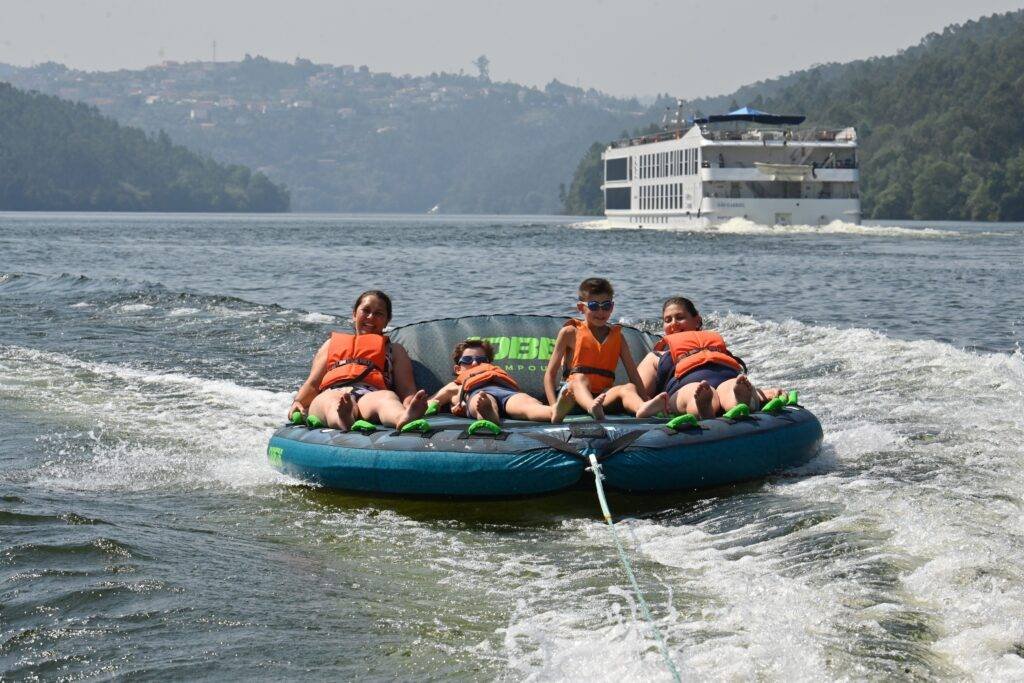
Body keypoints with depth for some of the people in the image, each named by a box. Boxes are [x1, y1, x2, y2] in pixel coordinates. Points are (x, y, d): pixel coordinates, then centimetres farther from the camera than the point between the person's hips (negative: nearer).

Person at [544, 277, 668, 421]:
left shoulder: (616, 336, 19)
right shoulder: (570, 332, 9)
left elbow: (633, 375, 13)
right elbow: (550, 373, 5)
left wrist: (644, 398, -3)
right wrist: (554, 405, -10)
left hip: (603, 396, 2)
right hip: (573, 394, -2)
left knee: (628, 388, -27)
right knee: (580, 379, -34)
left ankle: (642, 409, -62)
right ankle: (593, 409, -67)